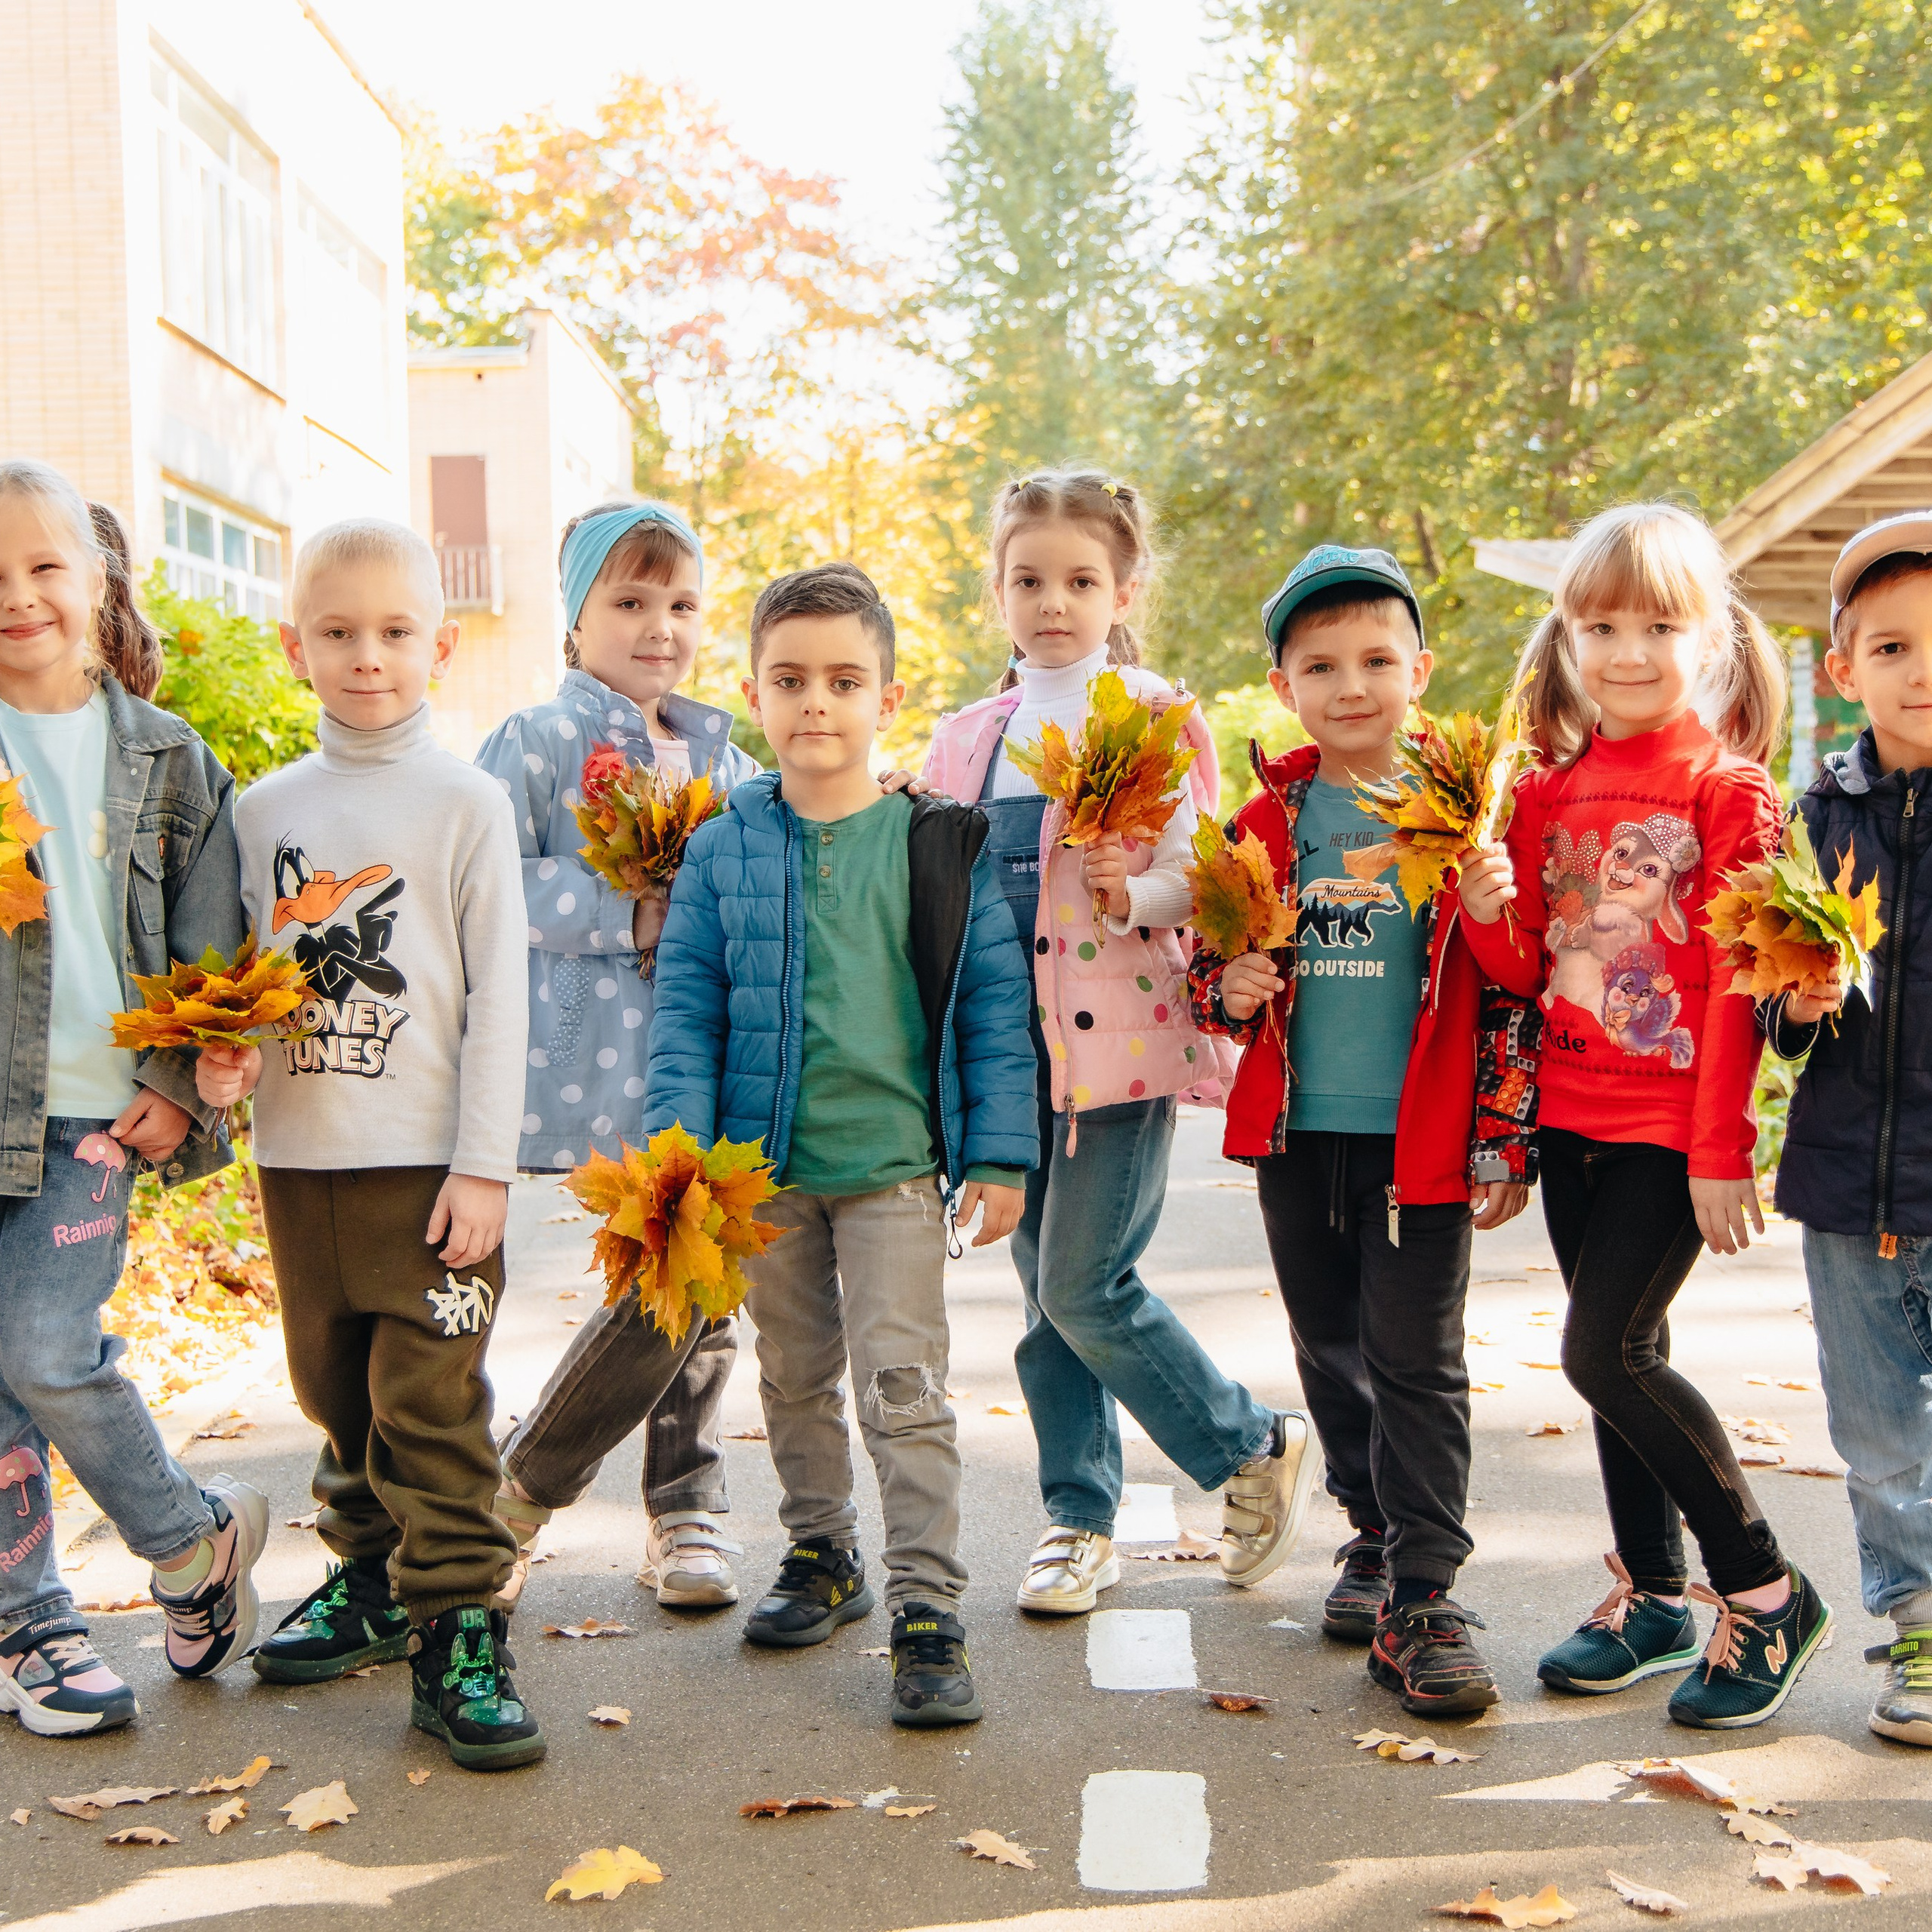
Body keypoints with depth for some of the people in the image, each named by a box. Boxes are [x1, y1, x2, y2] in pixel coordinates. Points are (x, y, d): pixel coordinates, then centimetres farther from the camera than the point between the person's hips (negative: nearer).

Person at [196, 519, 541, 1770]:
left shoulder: (467, 803, -2)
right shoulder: (264, 810, 10)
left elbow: (500, 996, -4)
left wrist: (483, 1164, -10)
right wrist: (225, 1053, -6)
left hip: (429, 1162, -4)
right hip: (300, 1157, 5)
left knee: (432, 1402, -6)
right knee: (336, 1387, 15)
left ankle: (459, 1630, 1)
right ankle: (370, 1577, 32)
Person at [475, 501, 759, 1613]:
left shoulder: (723, 757, 17)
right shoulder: (539, 742, -2)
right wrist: (630, 918, -17)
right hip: (607, 1061, -6)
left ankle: (687, 1515, 22)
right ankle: (521, 1492, 11)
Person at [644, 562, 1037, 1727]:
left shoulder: (944, 845, -2)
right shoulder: (723, 852, 2)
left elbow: (996, 1004, 0)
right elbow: (686, 1008, 3)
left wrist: (999, 1155, -4)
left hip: (895, 1159, -3)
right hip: (765, 1164, 3)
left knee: (904, 1383, -7)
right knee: (794, 1377, 17)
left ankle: (930, 1609, 1)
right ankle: (823, 1555, 35)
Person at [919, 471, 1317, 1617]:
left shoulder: (1156, 718, -1)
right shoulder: (966, 737, 14)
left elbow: (1195, 879, -8)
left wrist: (1130, 893, -27)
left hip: (1119, 1033, -5)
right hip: (1009, 1039, 5)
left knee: (1086, 1287, -8)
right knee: (1047, 1295, 9)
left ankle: (1262, 1449, 13)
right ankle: (1080, 1520, 23)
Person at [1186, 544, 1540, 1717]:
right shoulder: (1265, 823, 5)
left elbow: (1513, 989, -3)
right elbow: (1214, 959, 15)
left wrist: (1505, 1142, -6)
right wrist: (1227, 991, -9)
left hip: (1423, 1139, -4)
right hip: (1295, 1134, 4)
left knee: (1417, 1361, -4)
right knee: (1331, 1353, 15)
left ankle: (1422, 1599, 1)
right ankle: (1376, 1534, 34)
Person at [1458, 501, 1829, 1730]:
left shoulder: (1727, 787, -7)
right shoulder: (1549, 795, 9)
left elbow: (1739, 983, -10)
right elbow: (1527, 971, 10)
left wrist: (1723, 1153, -13)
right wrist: (1489, 913, -11)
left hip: (1672, 1126, -6)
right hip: (1570, 1117, 6)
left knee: (1605, 1350, -12)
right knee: (1626, 1359, 12)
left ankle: (1768, 1594, 2)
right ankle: (1657, 1598, 26)